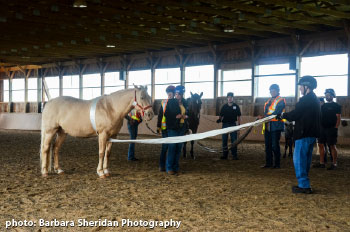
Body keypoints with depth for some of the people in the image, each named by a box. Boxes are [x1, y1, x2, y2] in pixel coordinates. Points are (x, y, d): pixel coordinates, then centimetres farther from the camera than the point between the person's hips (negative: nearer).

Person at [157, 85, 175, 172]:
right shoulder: (163, 102, 3)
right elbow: (160, 115, 4)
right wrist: (158, 126, 0)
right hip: (165, 128, 0)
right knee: (165, 146, -1)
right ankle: (162, 165, 6)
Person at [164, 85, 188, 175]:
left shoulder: (184, 103, 11)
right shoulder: (171, 102, -4)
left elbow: (187, 113, 20)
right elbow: (166, 114, -7)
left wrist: (186, 116, -2)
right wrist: (176, 116, -19)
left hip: (181, 128, 5)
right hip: (173, 128, -5)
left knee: (178, 148, 8)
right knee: (172, 147, -5)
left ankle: (175, 168, 16)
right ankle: (169, 168, 4)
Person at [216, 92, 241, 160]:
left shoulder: (236, 106, 3)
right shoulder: (224, 106, 6)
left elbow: (238, 116, 6)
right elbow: (221, 115, 8)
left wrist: (239, 124, -1)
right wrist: (219, 119, -13)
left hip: (233, 124, -2)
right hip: (225, 124, 2)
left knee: (234, 140, -1)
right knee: (224, 140, 6)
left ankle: (234, 155, 4)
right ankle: (224, 154, 15)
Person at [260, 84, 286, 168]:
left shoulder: (281, 101, -5)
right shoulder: (268, 101, 19)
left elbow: (277, 113, -17)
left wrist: (265, 117, -24)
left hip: (276, 126, -7)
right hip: (267, 126, 7)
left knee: (275, 145, -5)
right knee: (268, 145, 9)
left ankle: (277, 164, 3)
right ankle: (268, 163, 17)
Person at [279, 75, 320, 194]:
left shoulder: (306, 99, -16)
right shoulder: (315, 99, 15)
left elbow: (295, 114, -15)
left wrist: (282, 115, 1)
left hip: (304, 134, -10)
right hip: (312, 133, 10)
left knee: (298, 159, -5)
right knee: (306, 159, 16)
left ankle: (304, 186, -4)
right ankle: (304, 184, 22)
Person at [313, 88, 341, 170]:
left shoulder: (336, 106, -2)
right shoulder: (323, 106, 14)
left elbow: (338, 118, -7)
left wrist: (335, 128, -14)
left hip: (331, 129, -6)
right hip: (322, 128, 6)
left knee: (332, 146, -4)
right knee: (321, 144, 5)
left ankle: (334, 164, 3)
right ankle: (321, 163, 12)